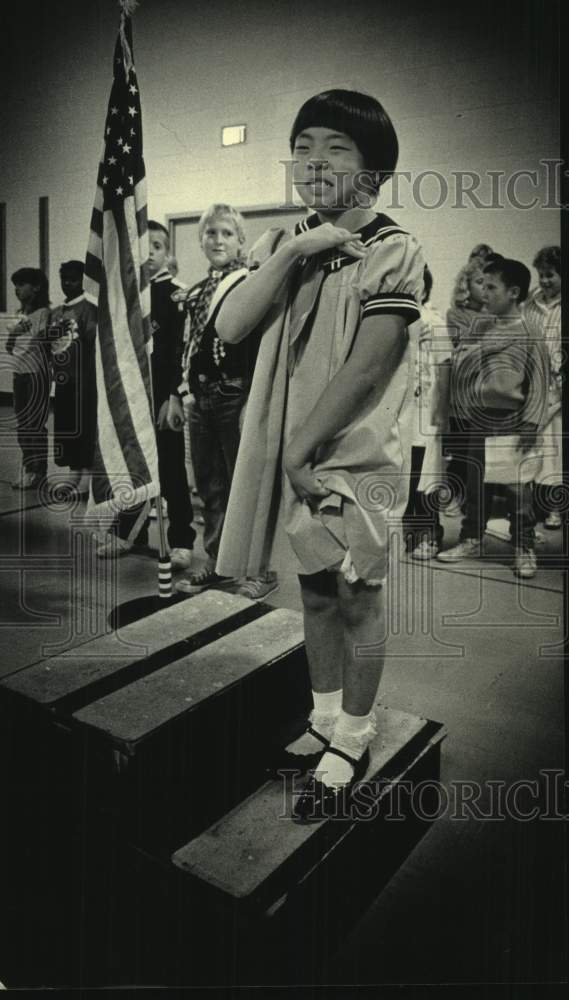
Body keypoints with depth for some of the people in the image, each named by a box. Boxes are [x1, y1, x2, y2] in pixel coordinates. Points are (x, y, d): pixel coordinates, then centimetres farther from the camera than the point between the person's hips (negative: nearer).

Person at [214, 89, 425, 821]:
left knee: (357, 600, 5)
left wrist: (302, 449, -12)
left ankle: (352, 744, 22)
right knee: (316, 593, 15)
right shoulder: (283, 245, 10)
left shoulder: (392, 252, -8)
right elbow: (230, 327, -4)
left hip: (357, 456, -5)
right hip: (294, 454, 6)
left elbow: (367, 365, -15)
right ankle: (325, 721, 33)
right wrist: (292, 252, -13)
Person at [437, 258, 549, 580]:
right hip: (478, 420, 5)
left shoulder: (530, 333, -7)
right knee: (476, 482, 12)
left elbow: (540, 383, -9)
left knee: (517, 486, 2)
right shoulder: (483, 328, 9)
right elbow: (461, 366, 16)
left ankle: (525, 549, 15)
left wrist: (529, 427, -15)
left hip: (510, 421, -5)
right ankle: (472, 539, 25)